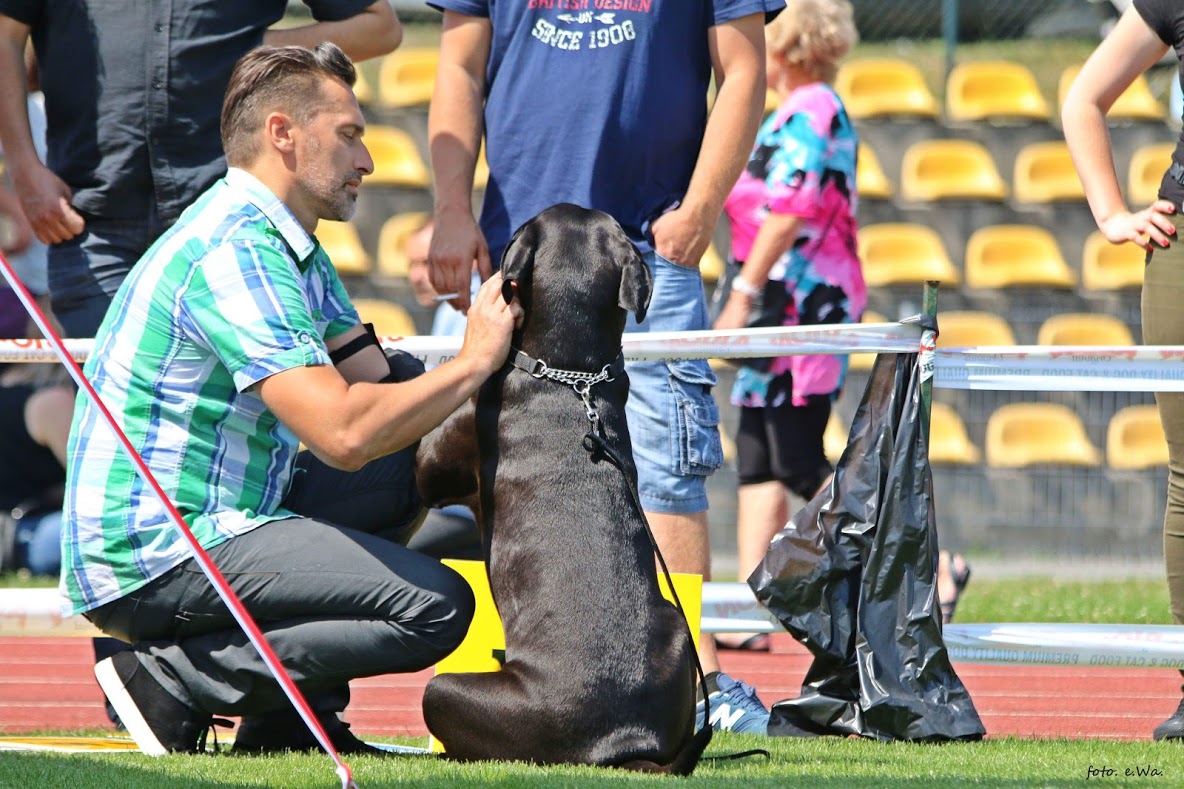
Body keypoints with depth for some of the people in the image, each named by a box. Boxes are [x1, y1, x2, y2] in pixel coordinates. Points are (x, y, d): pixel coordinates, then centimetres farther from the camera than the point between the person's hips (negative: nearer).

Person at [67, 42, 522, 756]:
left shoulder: (289, 245, 15)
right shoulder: (234, 249, -19)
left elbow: (380, 385, 11)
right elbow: (344, 433, -27)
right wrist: (473, 362, -16)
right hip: (152, 561, -10)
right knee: (434, 605, -15)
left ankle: (288, 722, 11)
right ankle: (174, 679, -10)